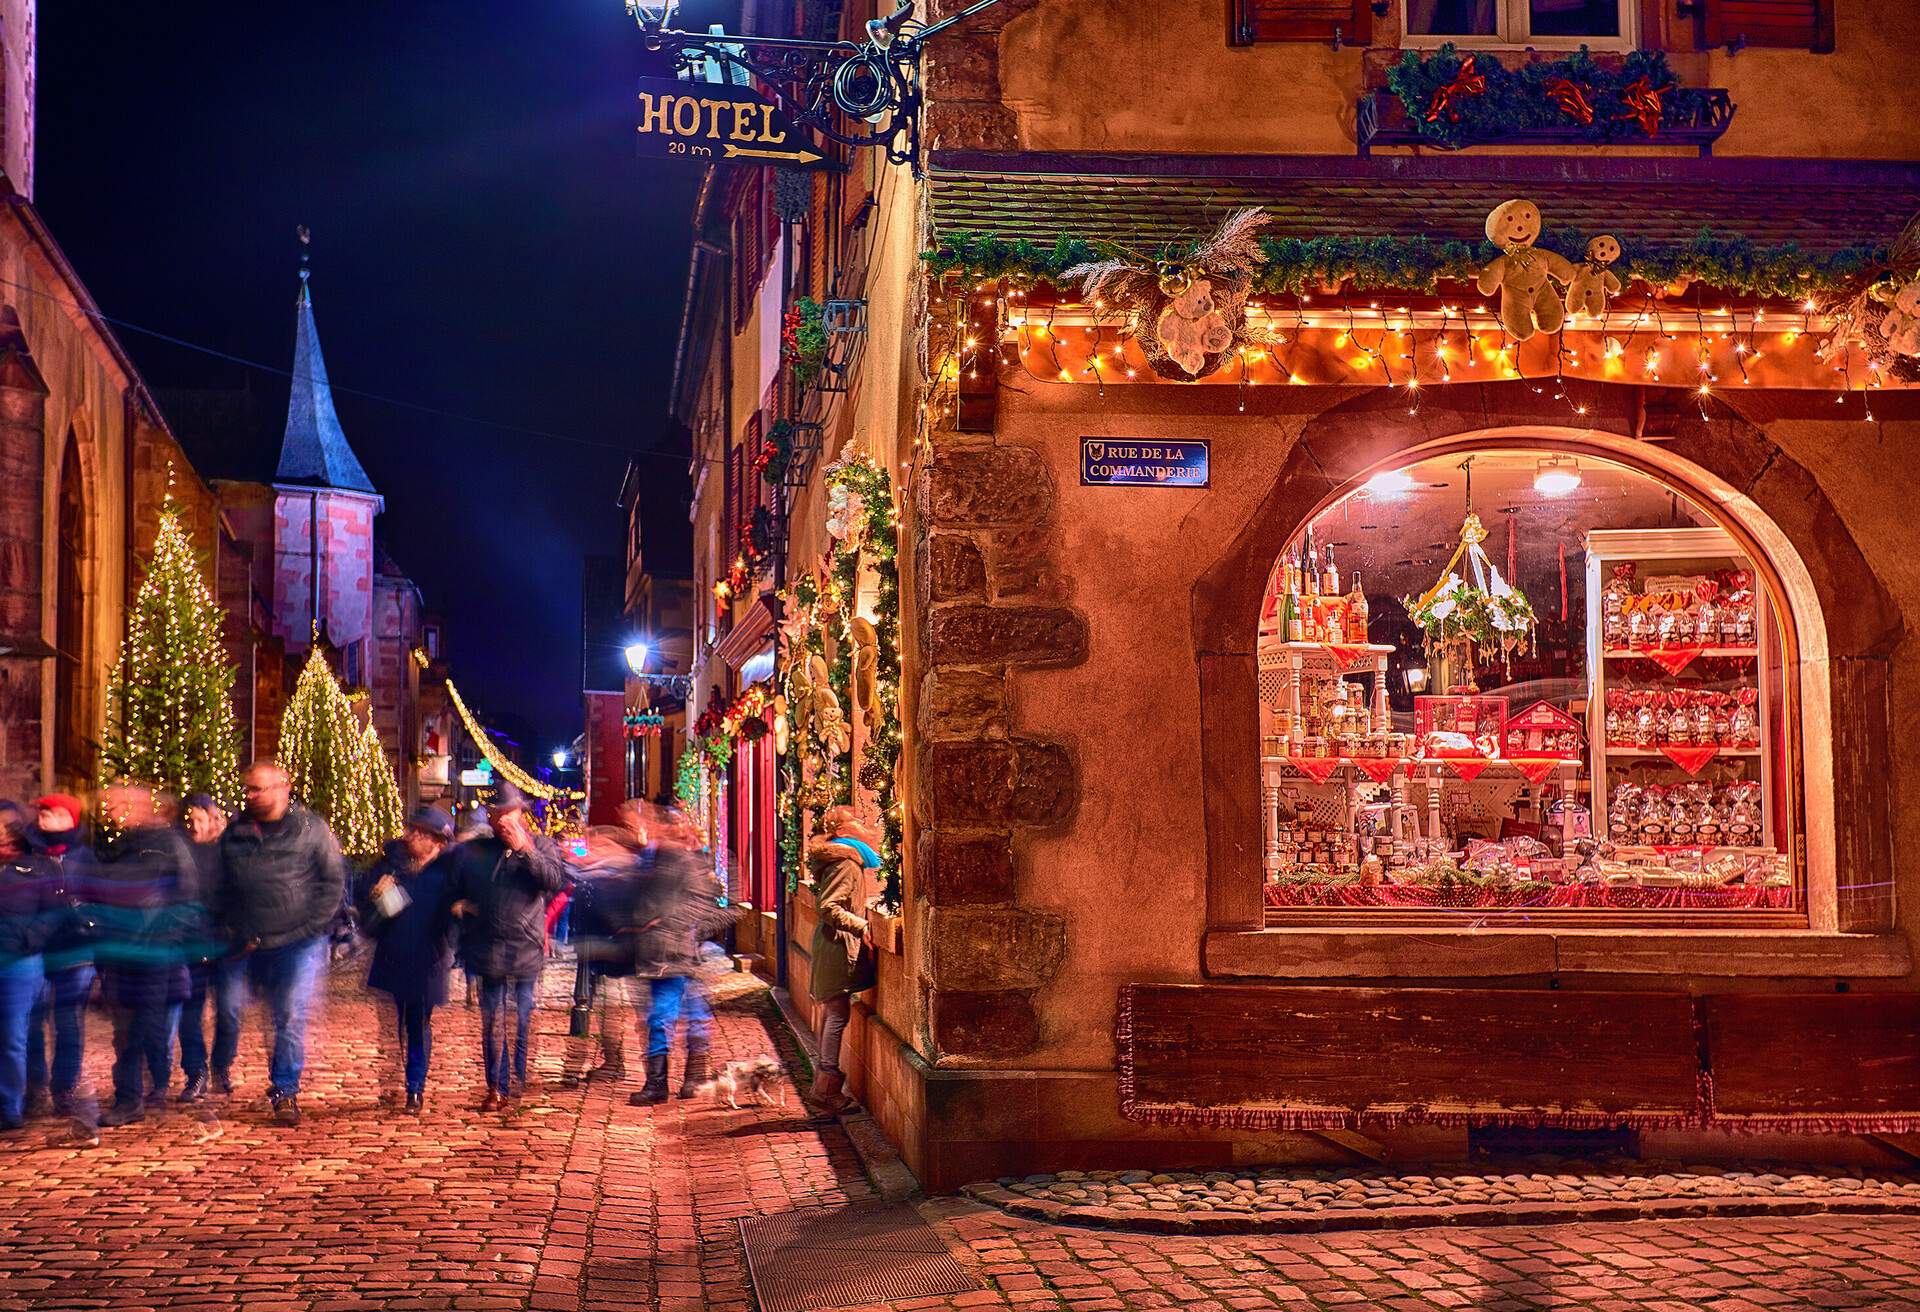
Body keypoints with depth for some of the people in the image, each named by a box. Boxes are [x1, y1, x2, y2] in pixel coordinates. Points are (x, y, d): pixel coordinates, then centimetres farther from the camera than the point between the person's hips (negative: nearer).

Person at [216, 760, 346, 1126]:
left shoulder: (311, 828, 0)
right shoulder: (235, 834, 11)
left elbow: (334, 882, 0)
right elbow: (223, 889, 18)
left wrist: (310, 927, -7)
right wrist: (233, 931, 7)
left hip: (299, 943, -4)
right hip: (253, 945, 4)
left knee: (292, 1015, -8)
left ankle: (285, 1090, 0)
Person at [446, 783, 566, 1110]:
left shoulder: (540, 845, 6)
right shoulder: (471, 852, 14)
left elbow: (556, 880, -11)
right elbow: (455, 890, 25)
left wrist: (524, 849, -15)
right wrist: (458, 906, 4)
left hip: (526, 951, -2)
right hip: (488, 952, 2)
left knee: (522, 1020, -1)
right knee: (491, 1022, 5)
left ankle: (518, 1083, 9)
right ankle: (496, 1087, 13)